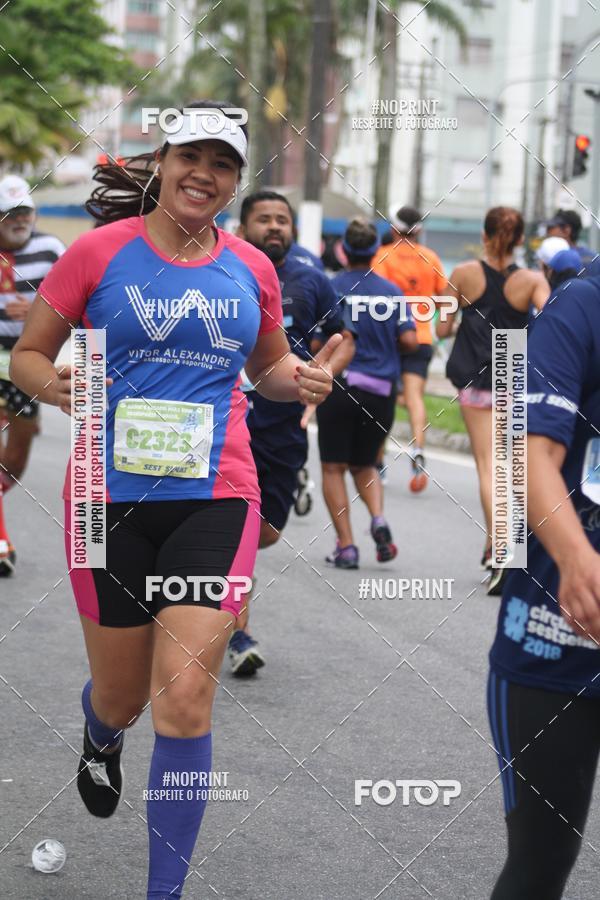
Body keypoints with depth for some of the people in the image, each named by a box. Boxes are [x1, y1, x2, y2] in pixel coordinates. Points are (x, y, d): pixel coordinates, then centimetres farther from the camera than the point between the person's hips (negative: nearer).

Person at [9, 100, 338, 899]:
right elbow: (26, 355, 3)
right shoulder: (99, 251, -3)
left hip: (215, 499, 1)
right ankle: (102, 739, 53)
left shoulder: (251, 270, 6)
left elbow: (268, 365, 22)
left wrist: (302, 379, -1)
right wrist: (54, 384, -19)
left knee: (186, 701, -9)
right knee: (123, 696, 12)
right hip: (112, 497, -1)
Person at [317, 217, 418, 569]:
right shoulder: (392, 292, 3)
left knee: (333, 468, 6)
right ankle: (378, 518, -8)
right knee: (365, 464, 20)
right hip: (381, 392, 3)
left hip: (338, 386, -3)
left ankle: (346, 545, -3)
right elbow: (410, 341, -4)